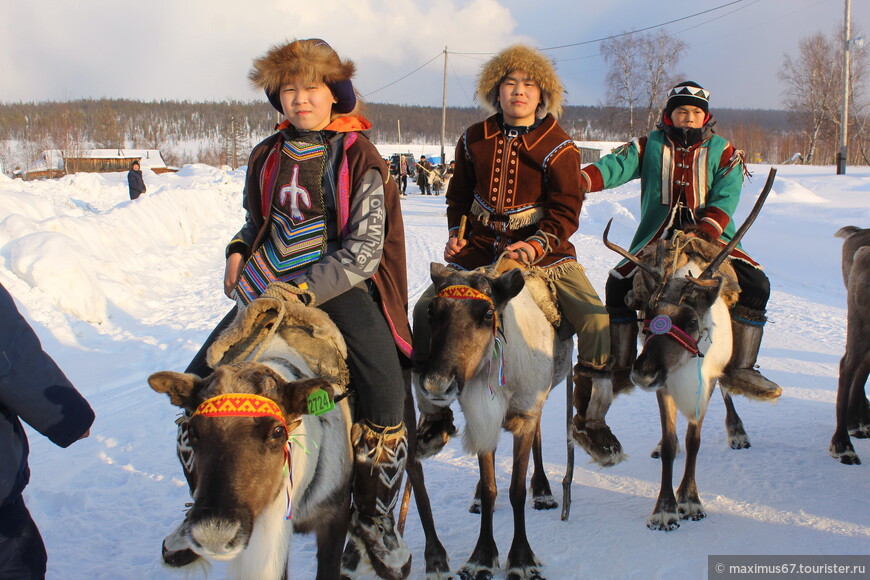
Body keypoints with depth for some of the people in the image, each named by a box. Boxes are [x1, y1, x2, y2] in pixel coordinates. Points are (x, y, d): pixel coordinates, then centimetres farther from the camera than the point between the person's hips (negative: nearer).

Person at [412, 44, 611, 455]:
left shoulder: (559, 147, -3)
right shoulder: (474, 140, 7)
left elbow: (566, 210, -7)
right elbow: (458, 194, 19)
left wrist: (536, 245, -22)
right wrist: (456, 232, 3)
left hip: (544, 253, -2)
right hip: (478, 250, 2)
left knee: (599, 324, -20)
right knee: (426, 311, -15)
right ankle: (435, 417, 3)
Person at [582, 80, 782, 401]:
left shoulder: (723, 151, 5)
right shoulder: (650, 146, 6)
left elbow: (725, 197, -7)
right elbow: (615, 166, -10)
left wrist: (703, 235, -25)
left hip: (712, 240, 0)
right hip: (656, 241, 0)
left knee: (755, 283, -19)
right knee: (619, 284, -18)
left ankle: (739, 370, -7)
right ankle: (621, 370, -2)